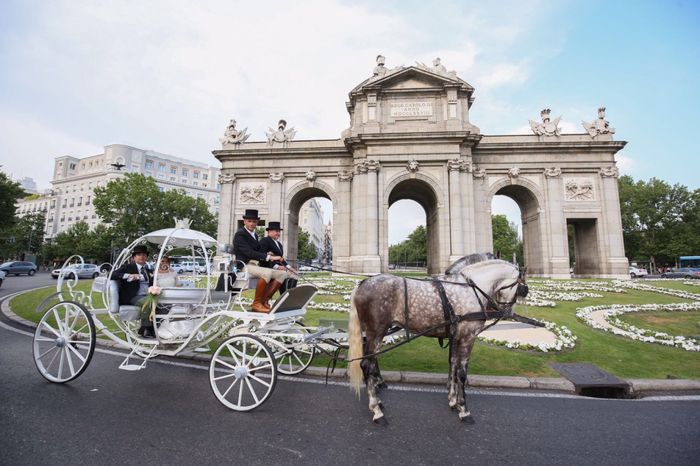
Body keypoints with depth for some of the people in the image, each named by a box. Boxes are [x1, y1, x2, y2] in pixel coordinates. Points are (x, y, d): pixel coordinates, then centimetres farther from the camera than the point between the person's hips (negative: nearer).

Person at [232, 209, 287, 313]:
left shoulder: (254, 234, 21)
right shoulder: (240, 234, -7)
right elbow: (248, 252, -20)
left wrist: (268, 254, -6)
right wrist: (269, 257, -28)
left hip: (256, 265, 8)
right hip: (245, 265, -8)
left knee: (282, 274, -7)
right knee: (267, 273, -35)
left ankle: (264, 300, -5)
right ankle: (256, 303, -20)